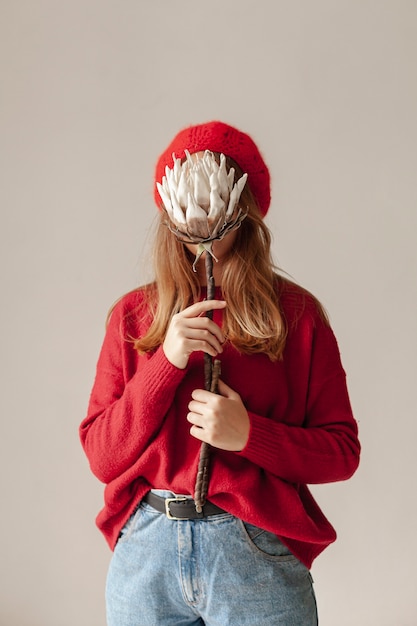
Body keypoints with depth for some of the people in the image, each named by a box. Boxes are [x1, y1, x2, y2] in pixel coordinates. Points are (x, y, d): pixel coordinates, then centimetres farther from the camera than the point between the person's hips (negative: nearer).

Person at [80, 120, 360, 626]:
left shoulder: (295, 313, -1)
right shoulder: (133, 314, 4)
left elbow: (342, 451, -2)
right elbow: (102, 457, -2)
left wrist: (248, 433, -18)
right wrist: (167, 361, -14)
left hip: (257, 554, -1)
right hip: (146, 551, 2)